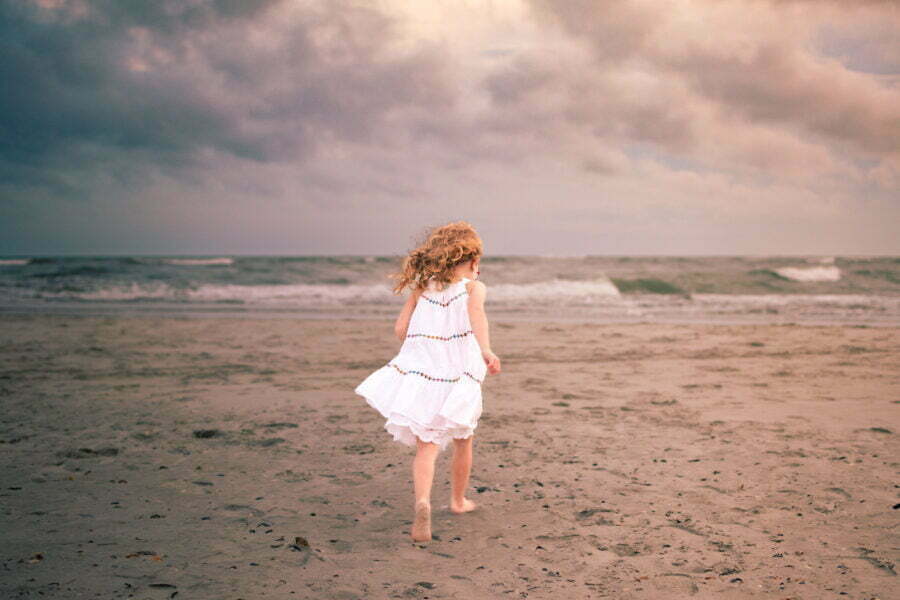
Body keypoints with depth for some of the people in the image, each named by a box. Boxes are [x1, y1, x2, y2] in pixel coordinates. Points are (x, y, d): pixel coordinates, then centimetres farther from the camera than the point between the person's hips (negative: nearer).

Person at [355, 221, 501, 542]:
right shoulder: (474, 286, -1)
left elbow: (400, 329, 6)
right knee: (462, 440, 21)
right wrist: (486, 350, -37)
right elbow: (476, 310, -24)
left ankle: (423, 501, -27)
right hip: (457, 377, -2)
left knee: (426, 446, -2)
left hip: (418, 373, 2)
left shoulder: (422, 287, 10)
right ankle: (458, 500, 37)